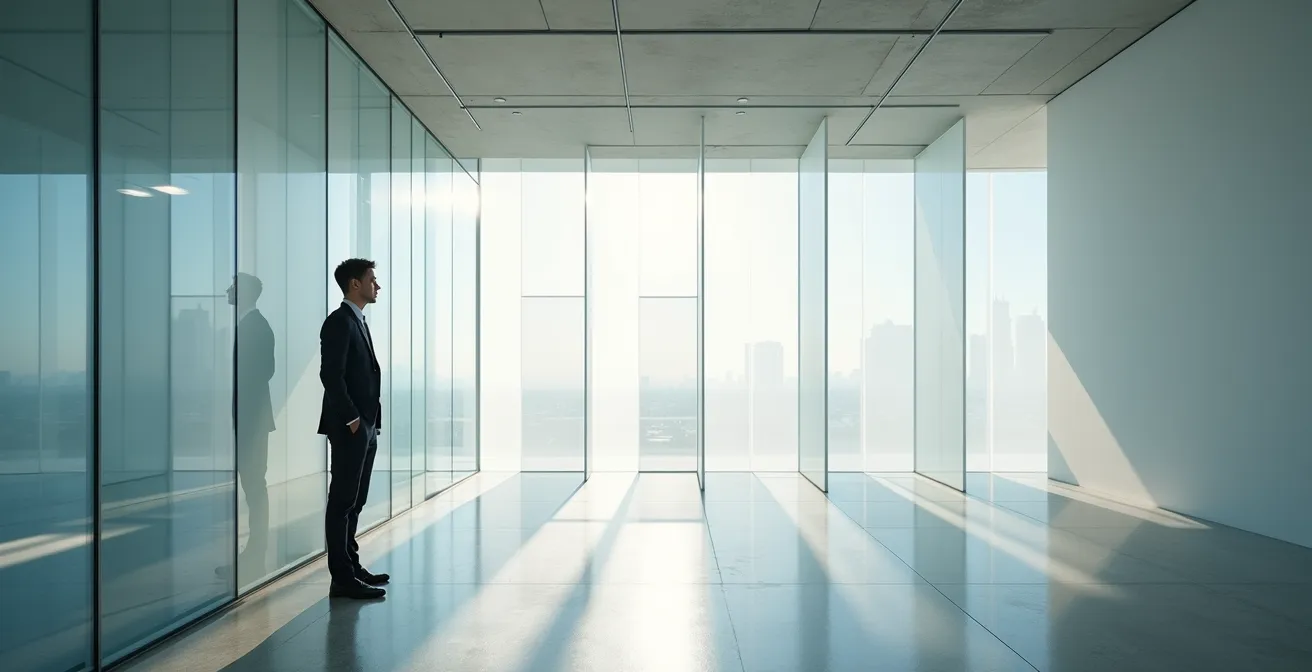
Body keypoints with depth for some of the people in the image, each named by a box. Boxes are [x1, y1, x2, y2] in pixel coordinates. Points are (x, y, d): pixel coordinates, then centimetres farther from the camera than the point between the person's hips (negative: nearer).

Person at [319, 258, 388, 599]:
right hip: (349, 427, -9)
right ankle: (342, 579, 1)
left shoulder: (358, 321, 17)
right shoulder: (339, 322, -11)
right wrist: (352, 419, -17)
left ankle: (351, 567, 23)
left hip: (365, 426, 9)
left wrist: (370, 422, 13)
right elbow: (331, 376, -19)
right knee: (342, 501, -4)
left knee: (354, 501, 14)